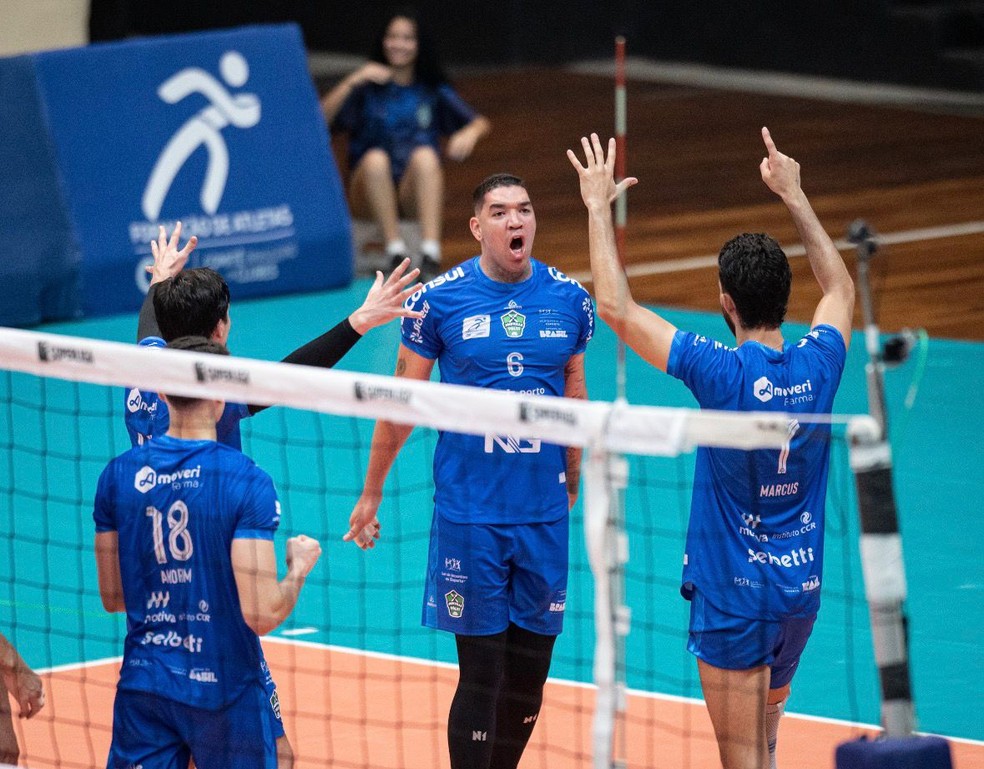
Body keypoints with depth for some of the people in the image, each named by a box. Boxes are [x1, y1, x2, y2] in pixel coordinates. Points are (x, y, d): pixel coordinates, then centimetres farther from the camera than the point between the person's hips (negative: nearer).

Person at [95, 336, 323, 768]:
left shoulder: (118, 474, -1)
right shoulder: (247, 481, -15)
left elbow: (112, 598, 8)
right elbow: (262, 614, -18)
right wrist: (299, 567, 2)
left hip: (143, 686, 3)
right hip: (224, 687, -3)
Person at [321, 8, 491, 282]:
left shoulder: (434, 92, 12)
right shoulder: (366, 89, 8)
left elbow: (481, 123, 6)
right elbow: (320, 120, -6)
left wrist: (470, 133, -17)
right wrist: (352, 82, -18)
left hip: (416, 192, 1)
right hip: (370, 195, 0)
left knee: (425, 155, -32)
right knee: (376, 158, -34)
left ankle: (430, 256, -44)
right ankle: (396, 253, -37)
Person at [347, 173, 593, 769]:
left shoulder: (569, 299, 3)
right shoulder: (439, 299, -5)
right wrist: (371, 495, 7)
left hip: (544, 515, 3)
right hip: (468, 514, -3)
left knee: (529, 679, 8)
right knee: (481, 677, -4)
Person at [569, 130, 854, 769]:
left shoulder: (722, 373, -20)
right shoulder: (818, 365, -5)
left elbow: (616, 306, -17)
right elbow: (840, 288, 18)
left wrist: (599, 206, -6)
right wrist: (793, 194, 25)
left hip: (734, 598, -6)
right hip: (803, 591, 6)